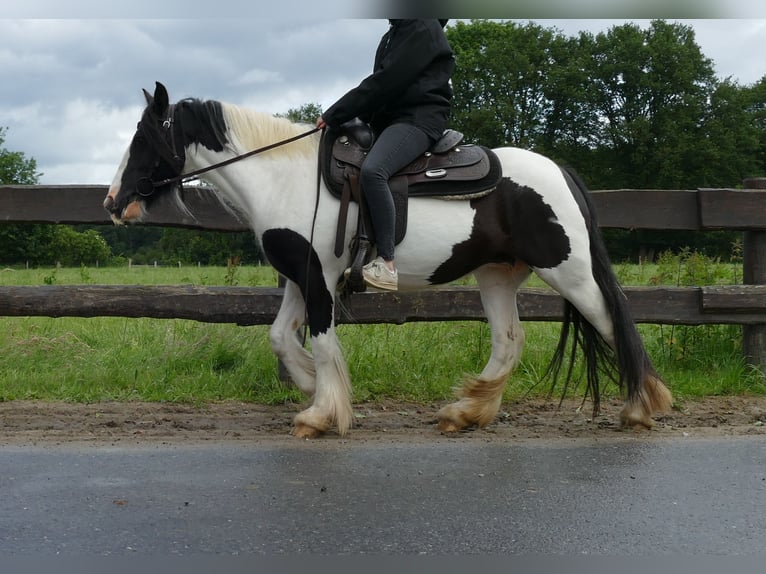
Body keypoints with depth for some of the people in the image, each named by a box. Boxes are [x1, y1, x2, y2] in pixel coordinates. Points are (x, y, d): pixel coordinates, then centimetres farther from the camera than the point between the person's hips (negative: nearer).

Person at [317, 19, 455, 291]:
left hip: (418, 119, -11)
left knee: (372, 171, -34)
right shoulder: (393, 35, 20)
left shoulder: (423, 29, -10)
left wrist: (334, 115, -16)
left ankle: (387, 265, -36)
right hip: (390, 118, 11)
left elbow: (385, 83, -17)